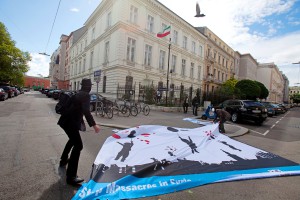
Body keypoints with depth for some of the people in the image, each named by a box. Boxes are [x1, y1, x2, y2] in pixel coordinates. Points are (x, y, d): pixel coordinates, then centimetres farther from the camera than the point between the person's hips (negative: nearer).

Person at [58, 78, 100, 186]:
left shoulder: (78, 93, 14)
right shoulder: (85, 95, -14)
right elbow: (86, 111, -27)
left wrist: (81, 121, 38)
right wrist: (94, 125, -31)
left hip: (67, 120, 10)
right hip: (70, 122, -10)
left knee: (73, 140, 30)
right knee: (78, 145, -10)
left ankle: (63, 160, 47)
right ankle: (71, 177, -9)